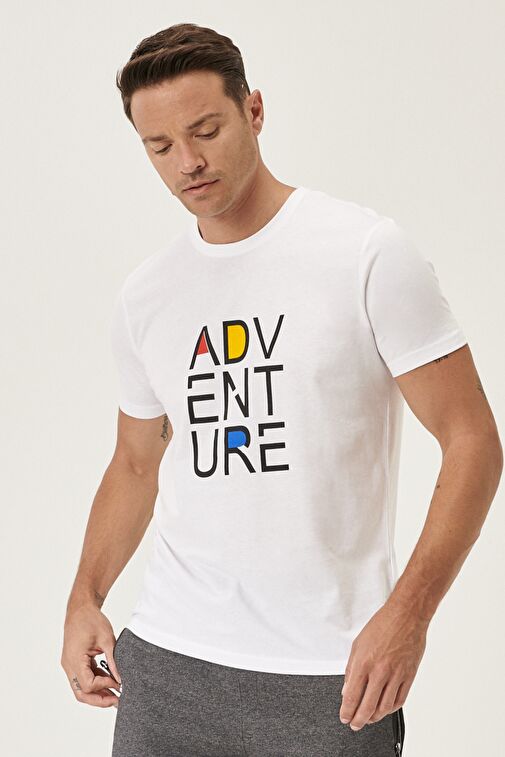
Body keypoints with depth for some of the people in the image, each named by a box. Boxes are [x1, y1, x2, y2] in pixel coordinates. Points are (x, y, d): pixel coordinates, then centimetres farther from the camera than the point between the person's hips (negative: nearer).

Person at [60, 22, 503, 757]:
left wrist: (409, 612, -19)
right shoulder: (144, 296, 8)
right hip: (167, 656, 4)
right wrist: (85, 597, 5)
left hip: (328, 674, -4)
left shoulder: (369, 252, -8)